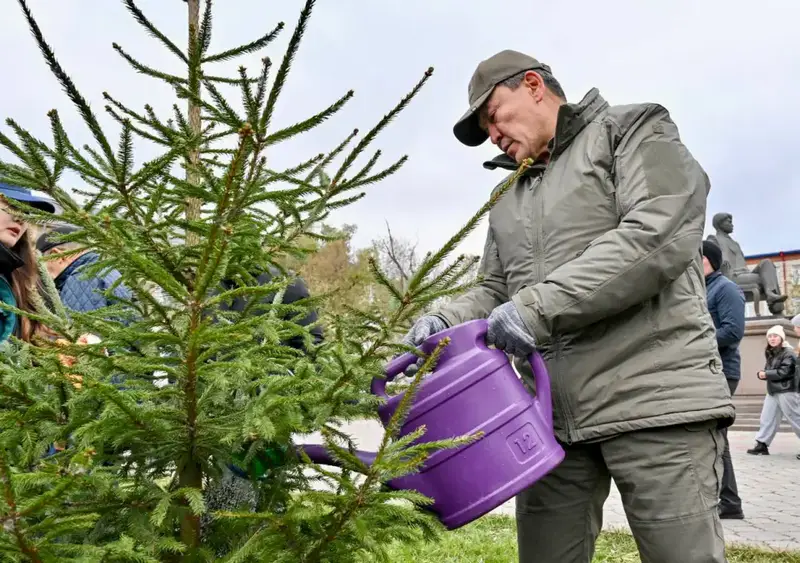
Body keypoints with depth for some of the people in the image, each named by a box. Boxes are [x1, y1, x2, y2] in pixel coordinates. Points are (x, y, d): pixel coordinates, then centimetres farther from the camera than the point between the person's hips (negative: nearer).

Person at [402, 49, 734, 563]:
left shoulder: (632, 131, 4)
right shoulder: (508, 200, 24)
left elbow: (661, 234, -13)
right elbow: (495, 292, 24)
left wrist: (541, 304, -19)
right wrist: (446, 321, 1)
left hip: (652, 397, -6)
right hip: (551, 414, 6)